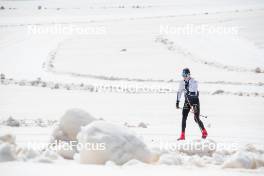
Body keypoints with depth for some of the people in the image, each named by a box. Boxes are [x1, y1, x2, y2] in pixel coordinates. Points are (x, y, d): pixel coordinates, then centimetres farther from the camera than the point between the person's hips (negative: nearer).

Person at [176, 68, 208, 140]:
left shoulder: (194, 82, -17)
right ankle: (182, 135, -4)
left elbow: (195, 93, -21)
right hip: (187, 101, 5)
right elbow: (179, 92, 12)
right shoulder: (182, 83, 2)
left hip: (195, 101, -5)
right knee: (184, 117, -7)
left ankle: (204, 132, 20)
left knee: (196, 119, -4)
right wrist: (177, 102, 7)